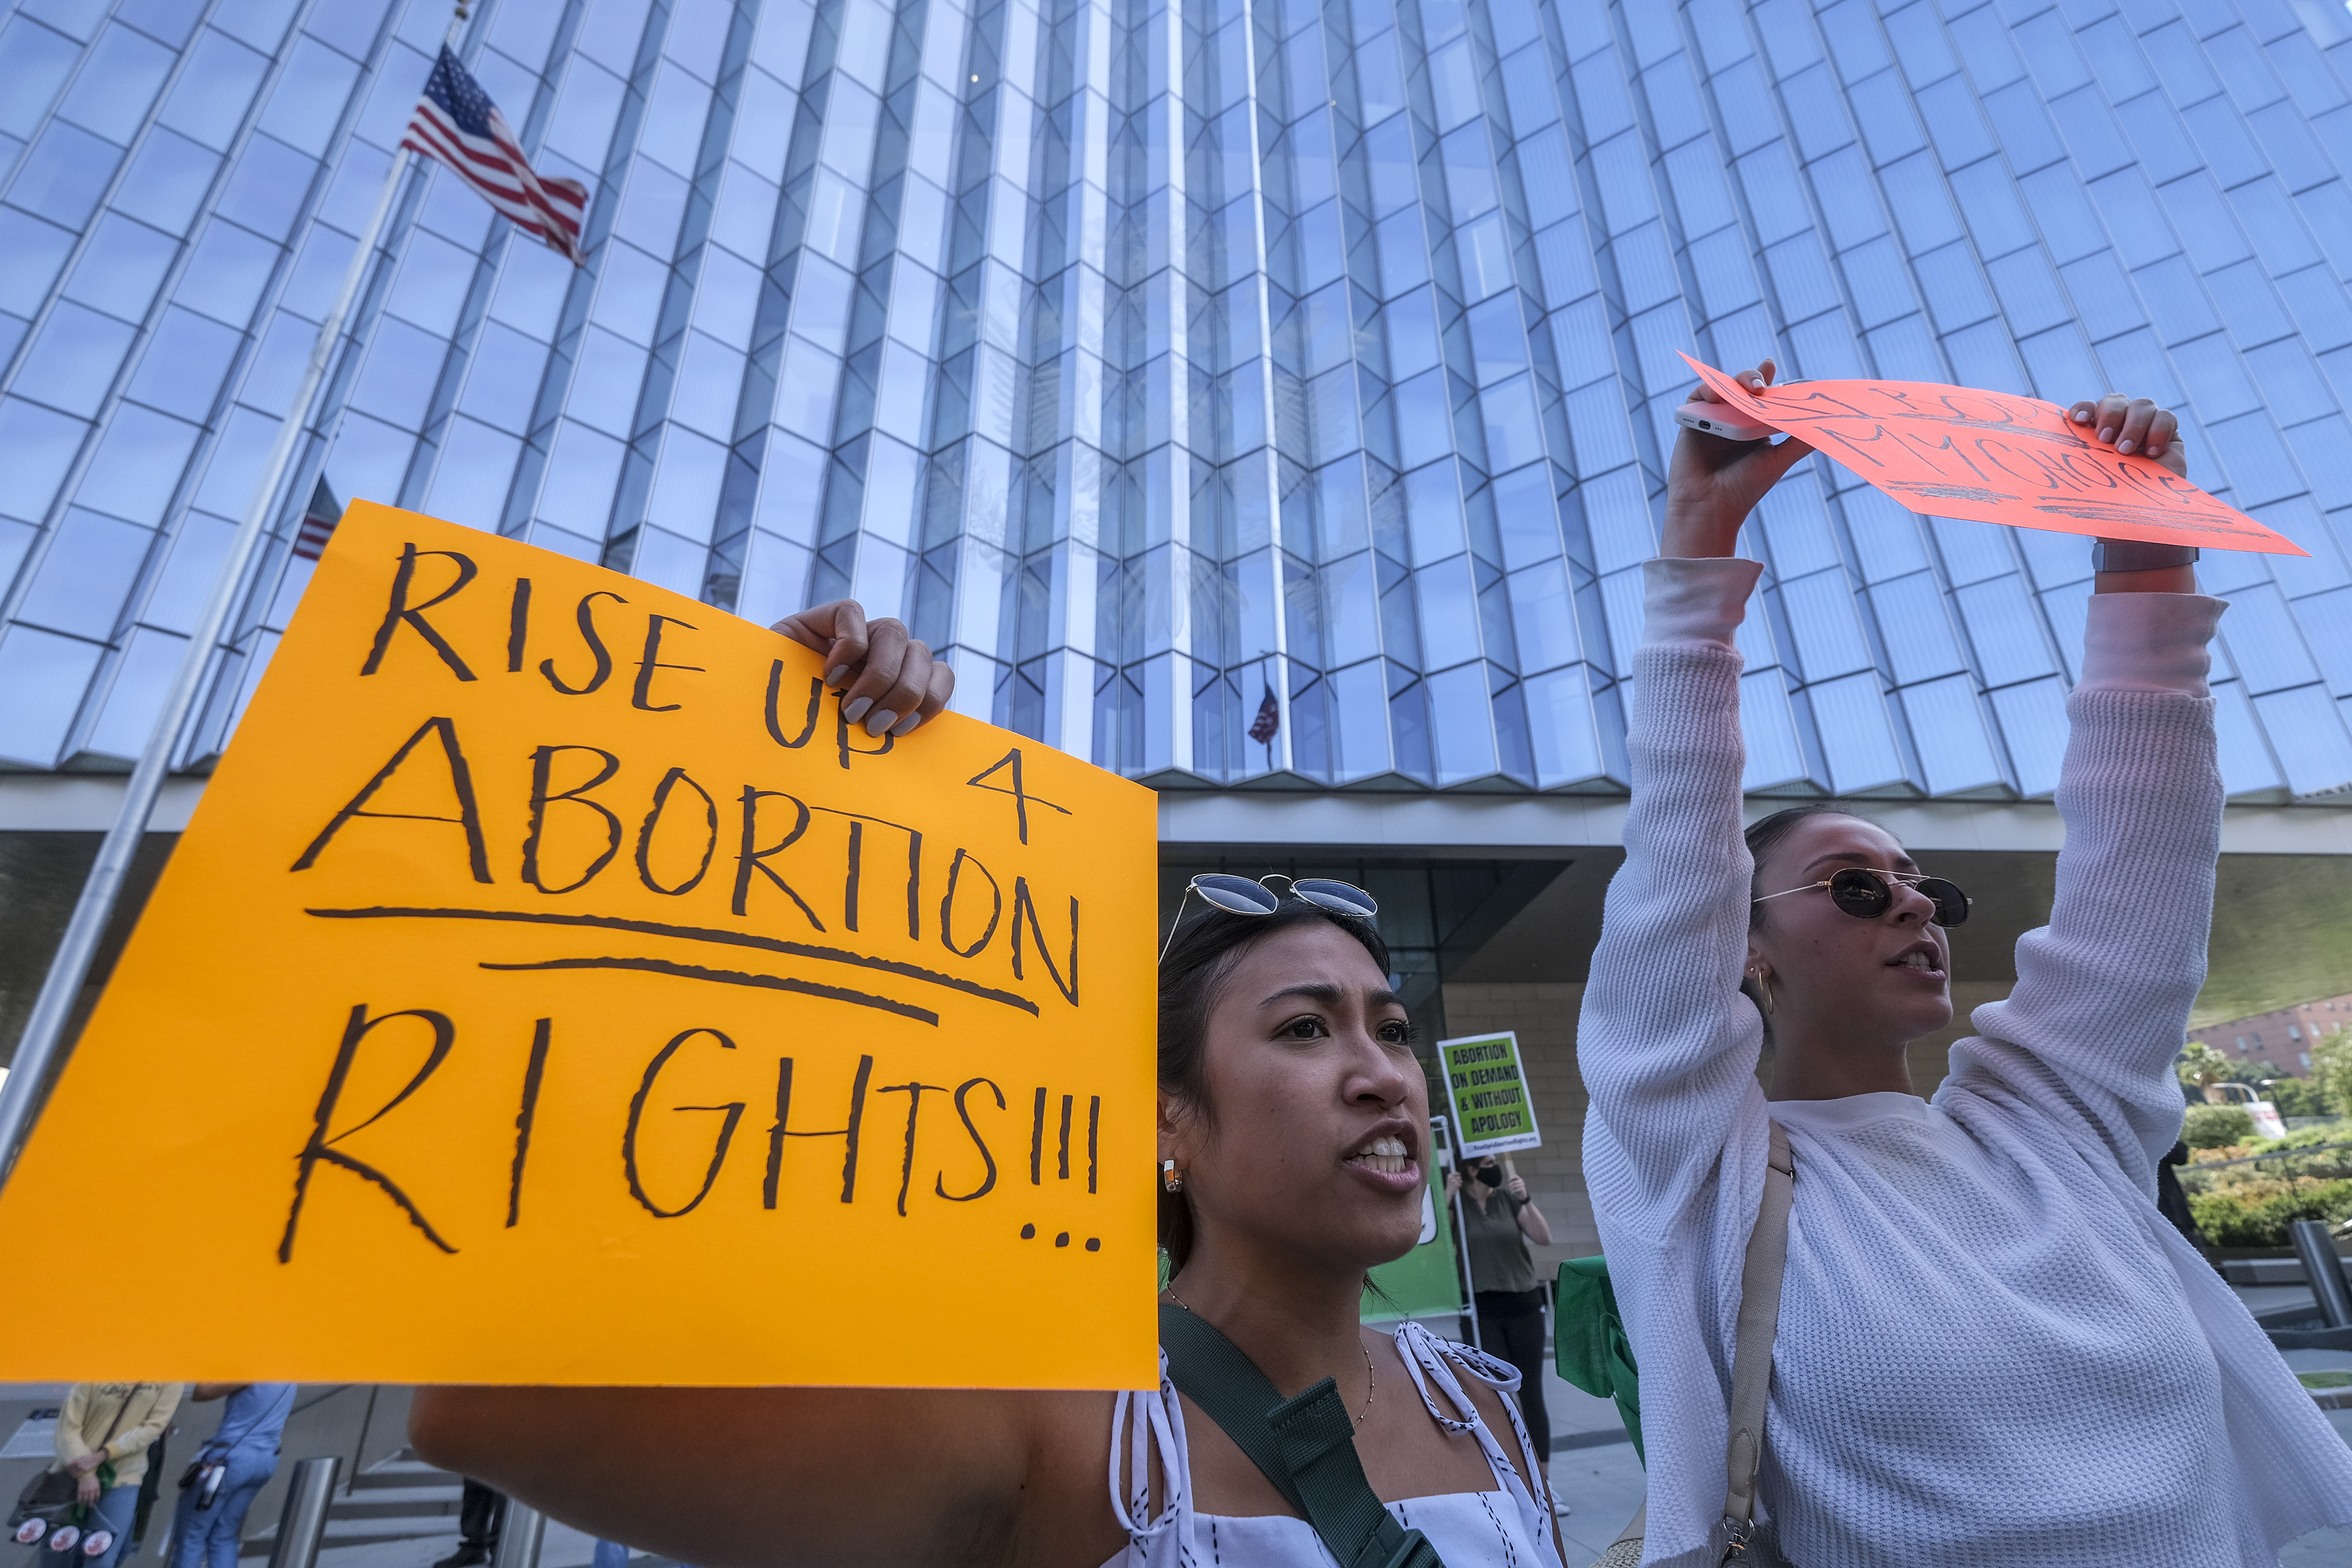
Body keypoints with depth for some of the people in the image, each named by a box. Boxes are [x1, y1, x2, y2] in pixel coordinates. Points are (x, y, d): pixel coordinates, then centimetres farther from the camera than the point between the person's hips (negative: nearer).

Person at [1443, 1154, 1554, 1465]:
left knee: (1531, 1393, 9)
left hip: (1523, 1305, 2)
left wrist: (1525, 1200, -16)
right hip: (1482, 1309, -2)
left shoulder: (1508, 1197, 1)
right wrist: (1448, 1195, -20)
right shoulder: (1456, 1203, -4)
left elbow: (1544, 1238, -3)